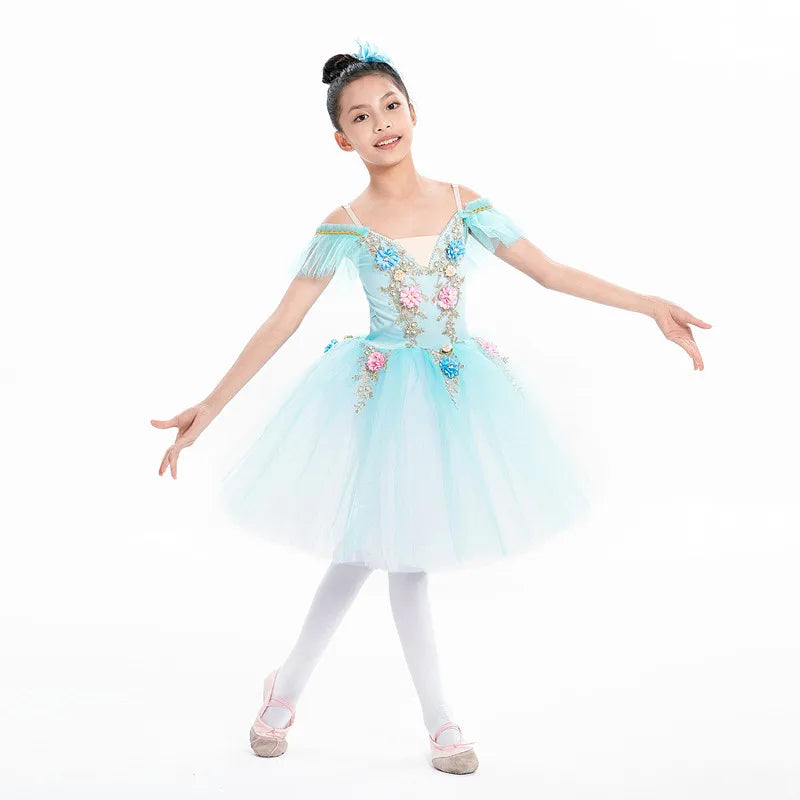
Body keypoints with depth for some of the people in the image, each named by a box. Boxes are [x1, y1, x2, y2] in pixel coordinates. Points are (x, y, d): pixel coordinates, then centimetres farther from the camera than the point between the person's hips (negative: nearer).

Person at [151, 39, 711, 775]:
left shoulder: (463, 203, -1)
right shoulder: (345, 227, -8)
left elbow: (551, 272, 0)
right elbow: (282, 323, -8)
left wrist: (649, 304, -6)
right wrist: (209, 408, -12)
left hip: (457, 390, 3)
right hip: (381, 395, -3)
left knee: (374, 546, 10)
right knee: (397, 553, 4)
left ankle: (288, 687, 27)